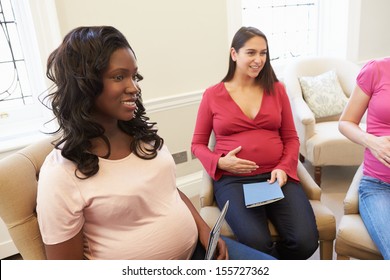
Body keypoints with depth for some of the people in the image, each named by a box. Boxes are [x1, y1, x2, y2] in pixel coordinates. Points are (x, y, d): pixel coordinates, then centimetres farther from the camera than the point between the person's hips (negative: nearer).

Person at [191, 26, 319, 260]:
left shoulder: (276, 89, 11)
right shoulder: (212, 95, 5)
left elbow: (291, 138, 13)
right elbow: (198, 144, 10)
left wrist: (284, 168, -6)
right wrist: (220, 162, -10)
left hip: (276, 175, 3)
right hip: (232, 179, -2)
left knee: (306, 242, -19)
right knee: (256, 244, -28)